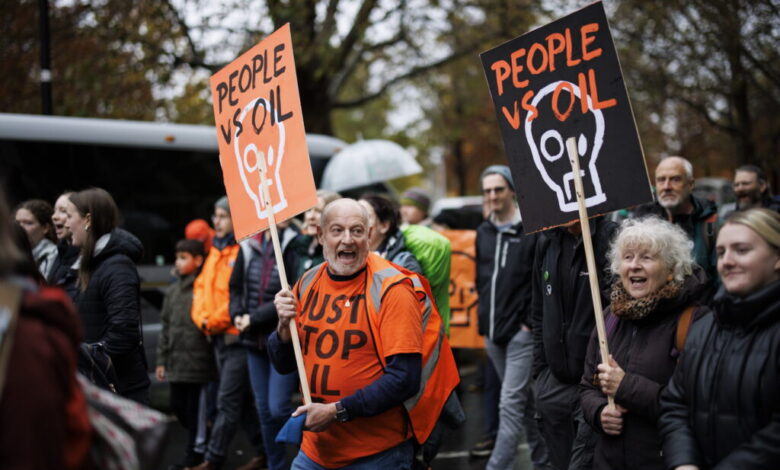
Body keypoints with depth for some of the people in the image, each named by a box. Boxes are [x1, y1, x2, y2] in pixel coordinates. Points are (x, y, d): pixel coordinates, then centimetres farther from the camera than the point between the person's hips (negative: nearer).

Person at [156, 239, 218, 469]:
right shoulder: (173, 290, 14)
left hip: (198, 361, -7)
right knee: (177, 407, 13)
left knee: (196, 408, 0)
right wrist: (162, 360, 15)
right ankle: (200, 441, 32)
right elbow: (166, 326, 17)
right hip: (176, 362, 7)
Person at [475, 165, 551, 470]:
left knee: (511, 404, -10)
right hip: (493, 333, 7)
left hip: (522, 331, -7)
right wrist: (485, 319, 13)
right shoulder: (484, 233, 12)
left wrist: (530, 322, -13)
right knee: (524, 401, 16)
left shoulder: (532, 230, -8)